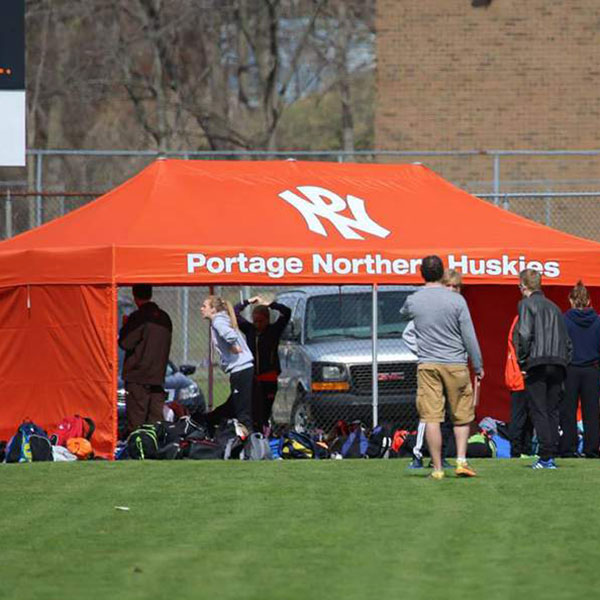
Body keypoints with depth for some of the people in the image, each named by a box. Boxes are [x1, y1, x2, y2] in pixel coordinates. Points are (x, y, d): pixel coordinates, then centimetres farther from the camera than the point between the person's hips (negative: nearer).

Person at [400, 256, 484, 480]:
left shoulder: (413, 301, 1)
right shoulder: (456, 300, -5)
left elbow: (403, 313, 26)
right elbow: (469, 336, -3)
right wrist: (478, 366, 6)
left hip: (427, 365, 1)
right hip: (455, 364, -1)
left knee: (431, 417, -1)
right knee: (462, 416, 10)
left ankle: (437, 468, -2)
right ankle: (461, 459, -2)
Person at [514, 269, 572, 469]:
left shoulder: (527, 304, -1)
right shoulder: (553, 307, 19)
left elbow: (525, 334, -14)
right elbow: (567, 340, 18)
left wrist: (522, 362, -6)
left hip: (537, 364, -6)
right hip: (557, 365, 6)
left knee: (539, 411, -5)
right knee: (553, 411, 9)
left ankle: (545, 456, -11)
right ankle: (552, 454, 5)